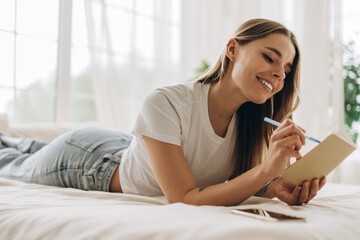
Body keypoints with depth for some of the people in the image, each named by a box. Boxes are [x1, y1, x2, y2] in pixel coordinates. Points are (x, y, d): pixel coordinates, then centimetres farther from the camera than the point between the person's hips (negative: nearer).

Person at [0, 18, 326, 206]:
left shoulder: (253, 120, -22)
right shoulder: (165, 105, -40)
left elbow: (242, 177, -11)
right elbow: (184, 199, -41)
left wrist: (277, 186, -33)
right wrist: (266, 169, -49)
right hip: (85, 157, -5)